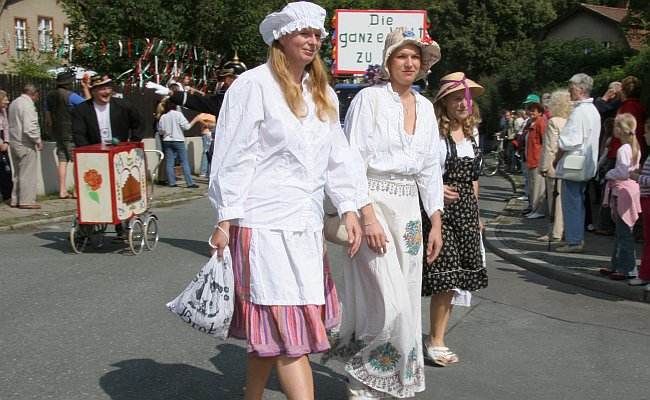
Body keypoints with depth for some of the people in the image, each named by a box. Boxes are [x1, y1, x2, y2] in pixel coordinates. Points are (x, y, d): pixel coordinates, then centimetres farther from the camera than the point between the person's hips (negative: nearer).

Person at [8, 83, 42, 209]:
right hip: (25, 144, -9)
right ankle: (26, 201, -1)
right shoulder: (27, 105, -16)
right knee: (28, 173, -3)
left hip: (14, 142, 9)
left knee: (18, 173, 16)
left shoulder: (14, 103, 13)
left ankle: (15, 200, 20)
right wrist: (38, 140, -10)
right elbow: (29, 127, -23)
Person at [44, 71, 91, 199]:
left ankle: (62, 190, 7)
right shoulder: (70, 95, -14)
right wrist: (85, 88, 4)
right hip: (70, 133, -7)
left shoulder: (49, 95, 9)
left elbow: (47, 113, 17)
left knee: (62, 160, 8)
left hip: (57, 132, 7)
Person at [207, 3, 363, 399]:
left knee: (271, 328, 12)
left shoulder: (323, 94, 16)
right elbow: (235, 157, -8)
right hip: (265, 223, -7)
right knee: (288, 326, -7)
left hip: (307, 224, 7)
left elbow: (338, 156, 16)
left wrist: (349, 208, 6)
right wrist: (225, 220, -10)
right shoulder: (254, 85, -6)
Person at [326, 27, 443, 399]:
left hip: (408, 208, 6)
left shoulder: (425, 107, 13)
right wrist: (369, 216, -18)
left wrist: (436, 223, 12)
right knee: (388, 301, -12)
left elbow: (430, 169, 17)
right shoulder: (370, 98, -5)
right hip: (372, 203, -6)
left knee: (406, 301, 8)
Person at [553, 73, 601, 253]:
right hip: (586, 166, 10)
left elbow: (568, 141, -21)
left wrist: (556, 159, -7)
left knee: (571, 203, -4)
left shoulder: (580, 111, -18)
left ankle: (573, 242, 0)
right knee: (578, 203, 15)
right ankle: (578, 239, 21)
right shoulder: (593, 110, 14)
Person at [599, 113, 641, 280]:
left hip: (623, 191, -10)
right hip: (631, 188, 10)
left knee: (624, 234, -4)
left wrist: (609, 174, -7)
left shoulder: (622, 150, -16)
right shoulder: (635, 148, 12)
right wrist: (614, 174, 13)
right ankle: (617, 265, 24)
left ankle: (628, 270, 0)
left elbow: (623, 173, -23)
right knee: (621, 233, 16)